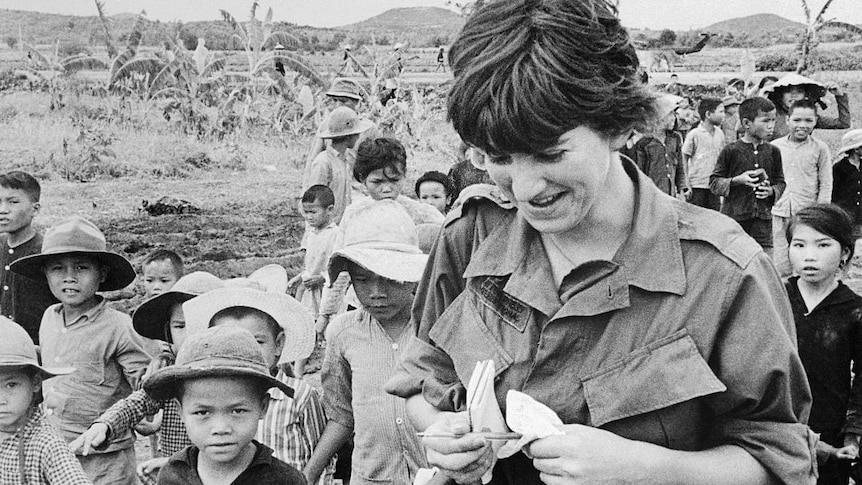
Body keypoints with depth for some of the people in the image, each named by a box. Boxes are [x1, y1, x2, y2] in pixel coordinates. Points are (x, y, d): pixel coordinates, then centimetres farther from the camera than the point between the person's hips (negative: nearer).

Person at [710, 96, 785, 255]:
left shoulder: (773, 152, 6)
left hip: (763, 218, 3)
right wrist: (737, 180, -17)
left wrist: (772, 191, -7)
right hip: (734, 216, -3)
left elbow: (781, 182, 15)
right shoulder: (731, 151, -5)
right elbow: (714, 182, -2)